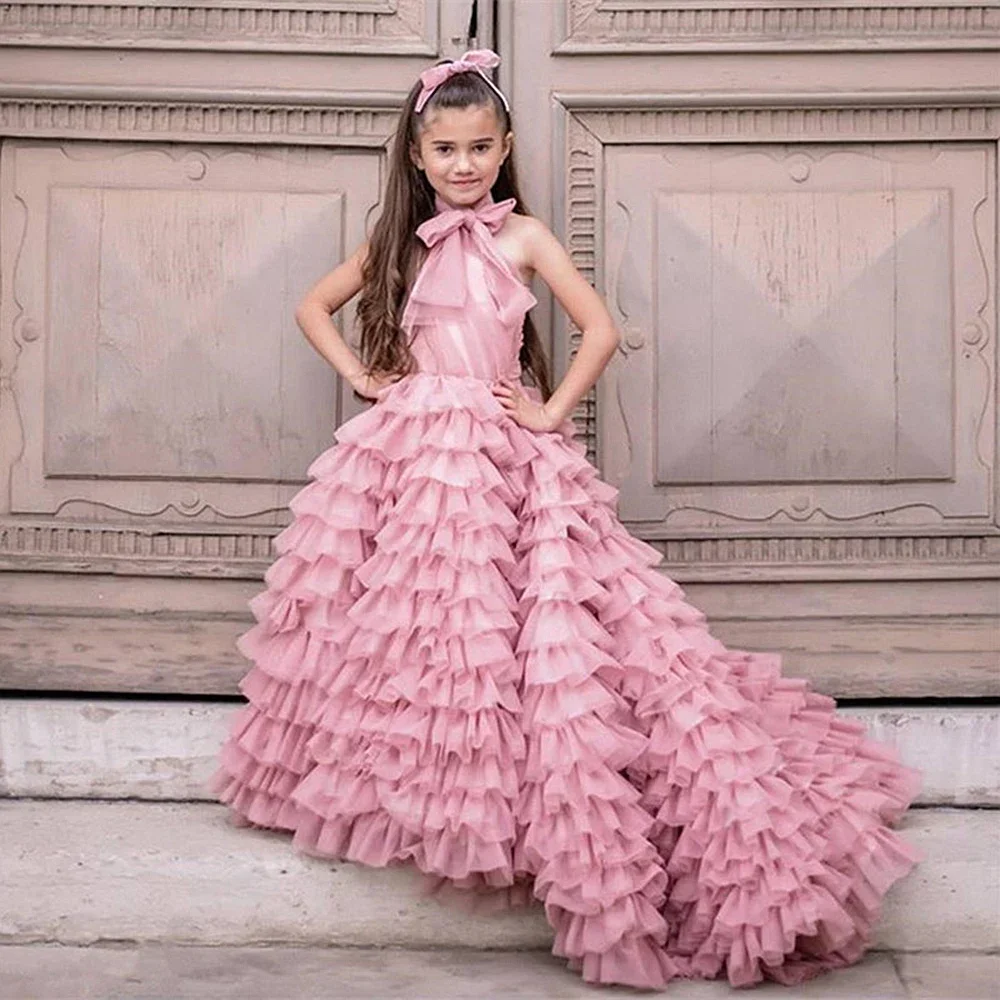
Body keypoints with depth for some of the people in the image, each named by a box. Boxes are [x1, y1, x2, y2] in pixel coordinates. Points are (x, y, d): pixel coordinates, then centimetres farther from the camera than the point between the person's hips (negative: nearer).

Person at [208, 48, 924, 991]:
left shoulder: (523, 236, 3)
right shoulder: (399, 240, 13)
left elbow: (600, 329, -1)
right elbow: (314, 305, 21)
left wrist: (552, 411, -6)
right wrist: (359, 377, 8)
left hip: (503, 452, -4)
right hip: (408, 447, 4)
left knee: (507, 620, -13)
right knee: (407, 609, 3)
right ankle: (388, 775, 19)